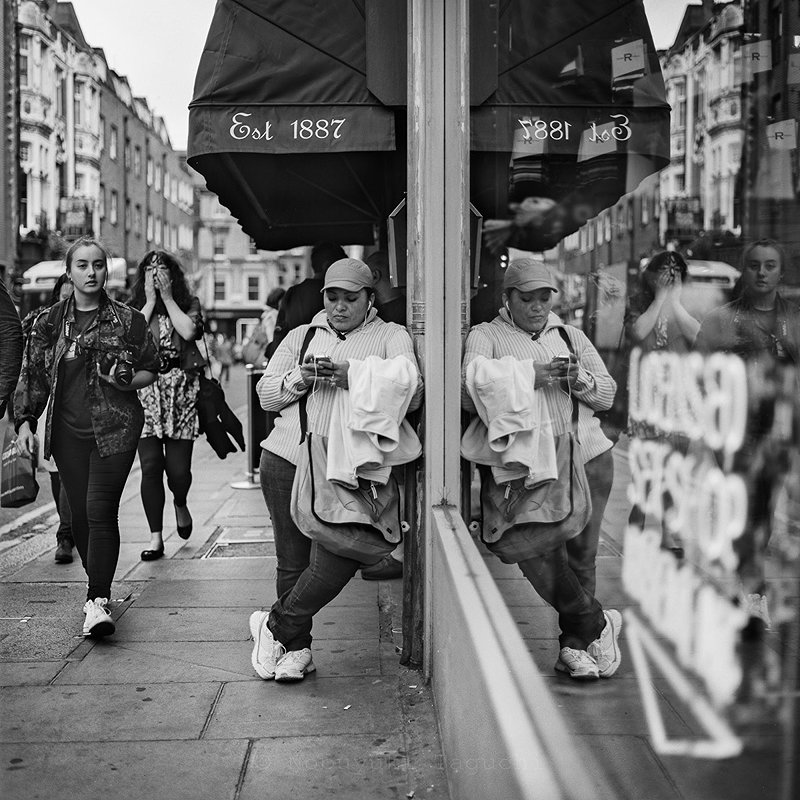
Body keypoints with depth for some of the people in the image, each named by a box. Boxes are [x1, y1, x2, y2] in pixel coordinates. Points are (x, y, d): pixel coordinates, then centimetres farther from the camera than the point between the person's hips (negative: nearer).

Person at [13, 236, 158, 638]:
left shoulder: (128, 320, 2)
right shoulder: (49, 323, 8)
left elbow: (150, 369, 10)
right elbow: (32, 375, 10)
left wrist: (129, 381, -11)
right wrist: (25, 421, 2)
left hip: (115, 427, -3)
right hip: (68, 431, 3)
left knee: (101, 511, -12)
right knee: (80, 514, 6)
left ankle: (97, 601, -13)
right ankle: (99, 587, 23)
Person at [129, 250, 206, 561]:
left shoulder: (189, 303, 9)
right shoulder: (134, 307, 11)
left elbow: (188, 331, -10)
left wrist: (167, 297, -3)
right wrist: (151, 300, -3)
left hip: (181, 390, 0)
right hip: (145, 389, 1)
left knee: (178, 467, -3)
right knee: (150, 466, -5)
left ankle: (180, 504, 33)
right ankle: (156, 538, 4)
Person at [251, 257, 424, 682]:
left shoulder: (391, 336, 8)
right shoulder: (301, 336, 18)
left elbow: (411, 393, -8)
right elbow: (266, 394, 13)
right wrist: (296, 381, -9)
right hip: (287, 460, 2)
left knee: (334, 563, -12)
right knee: (292, 561, 6)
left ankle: (274, 626, 12)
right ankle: (297, 647, 23)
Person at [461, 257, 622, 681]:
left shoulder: (570, 335, 18)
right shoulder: (485, 336, 5)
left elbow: (607, 394, 16)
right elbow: (469, 394, -13)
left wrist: (579, 380, -6)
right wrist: (529, 378, -21)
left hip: (586, 458, 3)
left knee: (579, 554, 3)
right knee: (538, 553, -14)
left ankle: (574, 644, 17)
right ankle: (597, 624, 6)